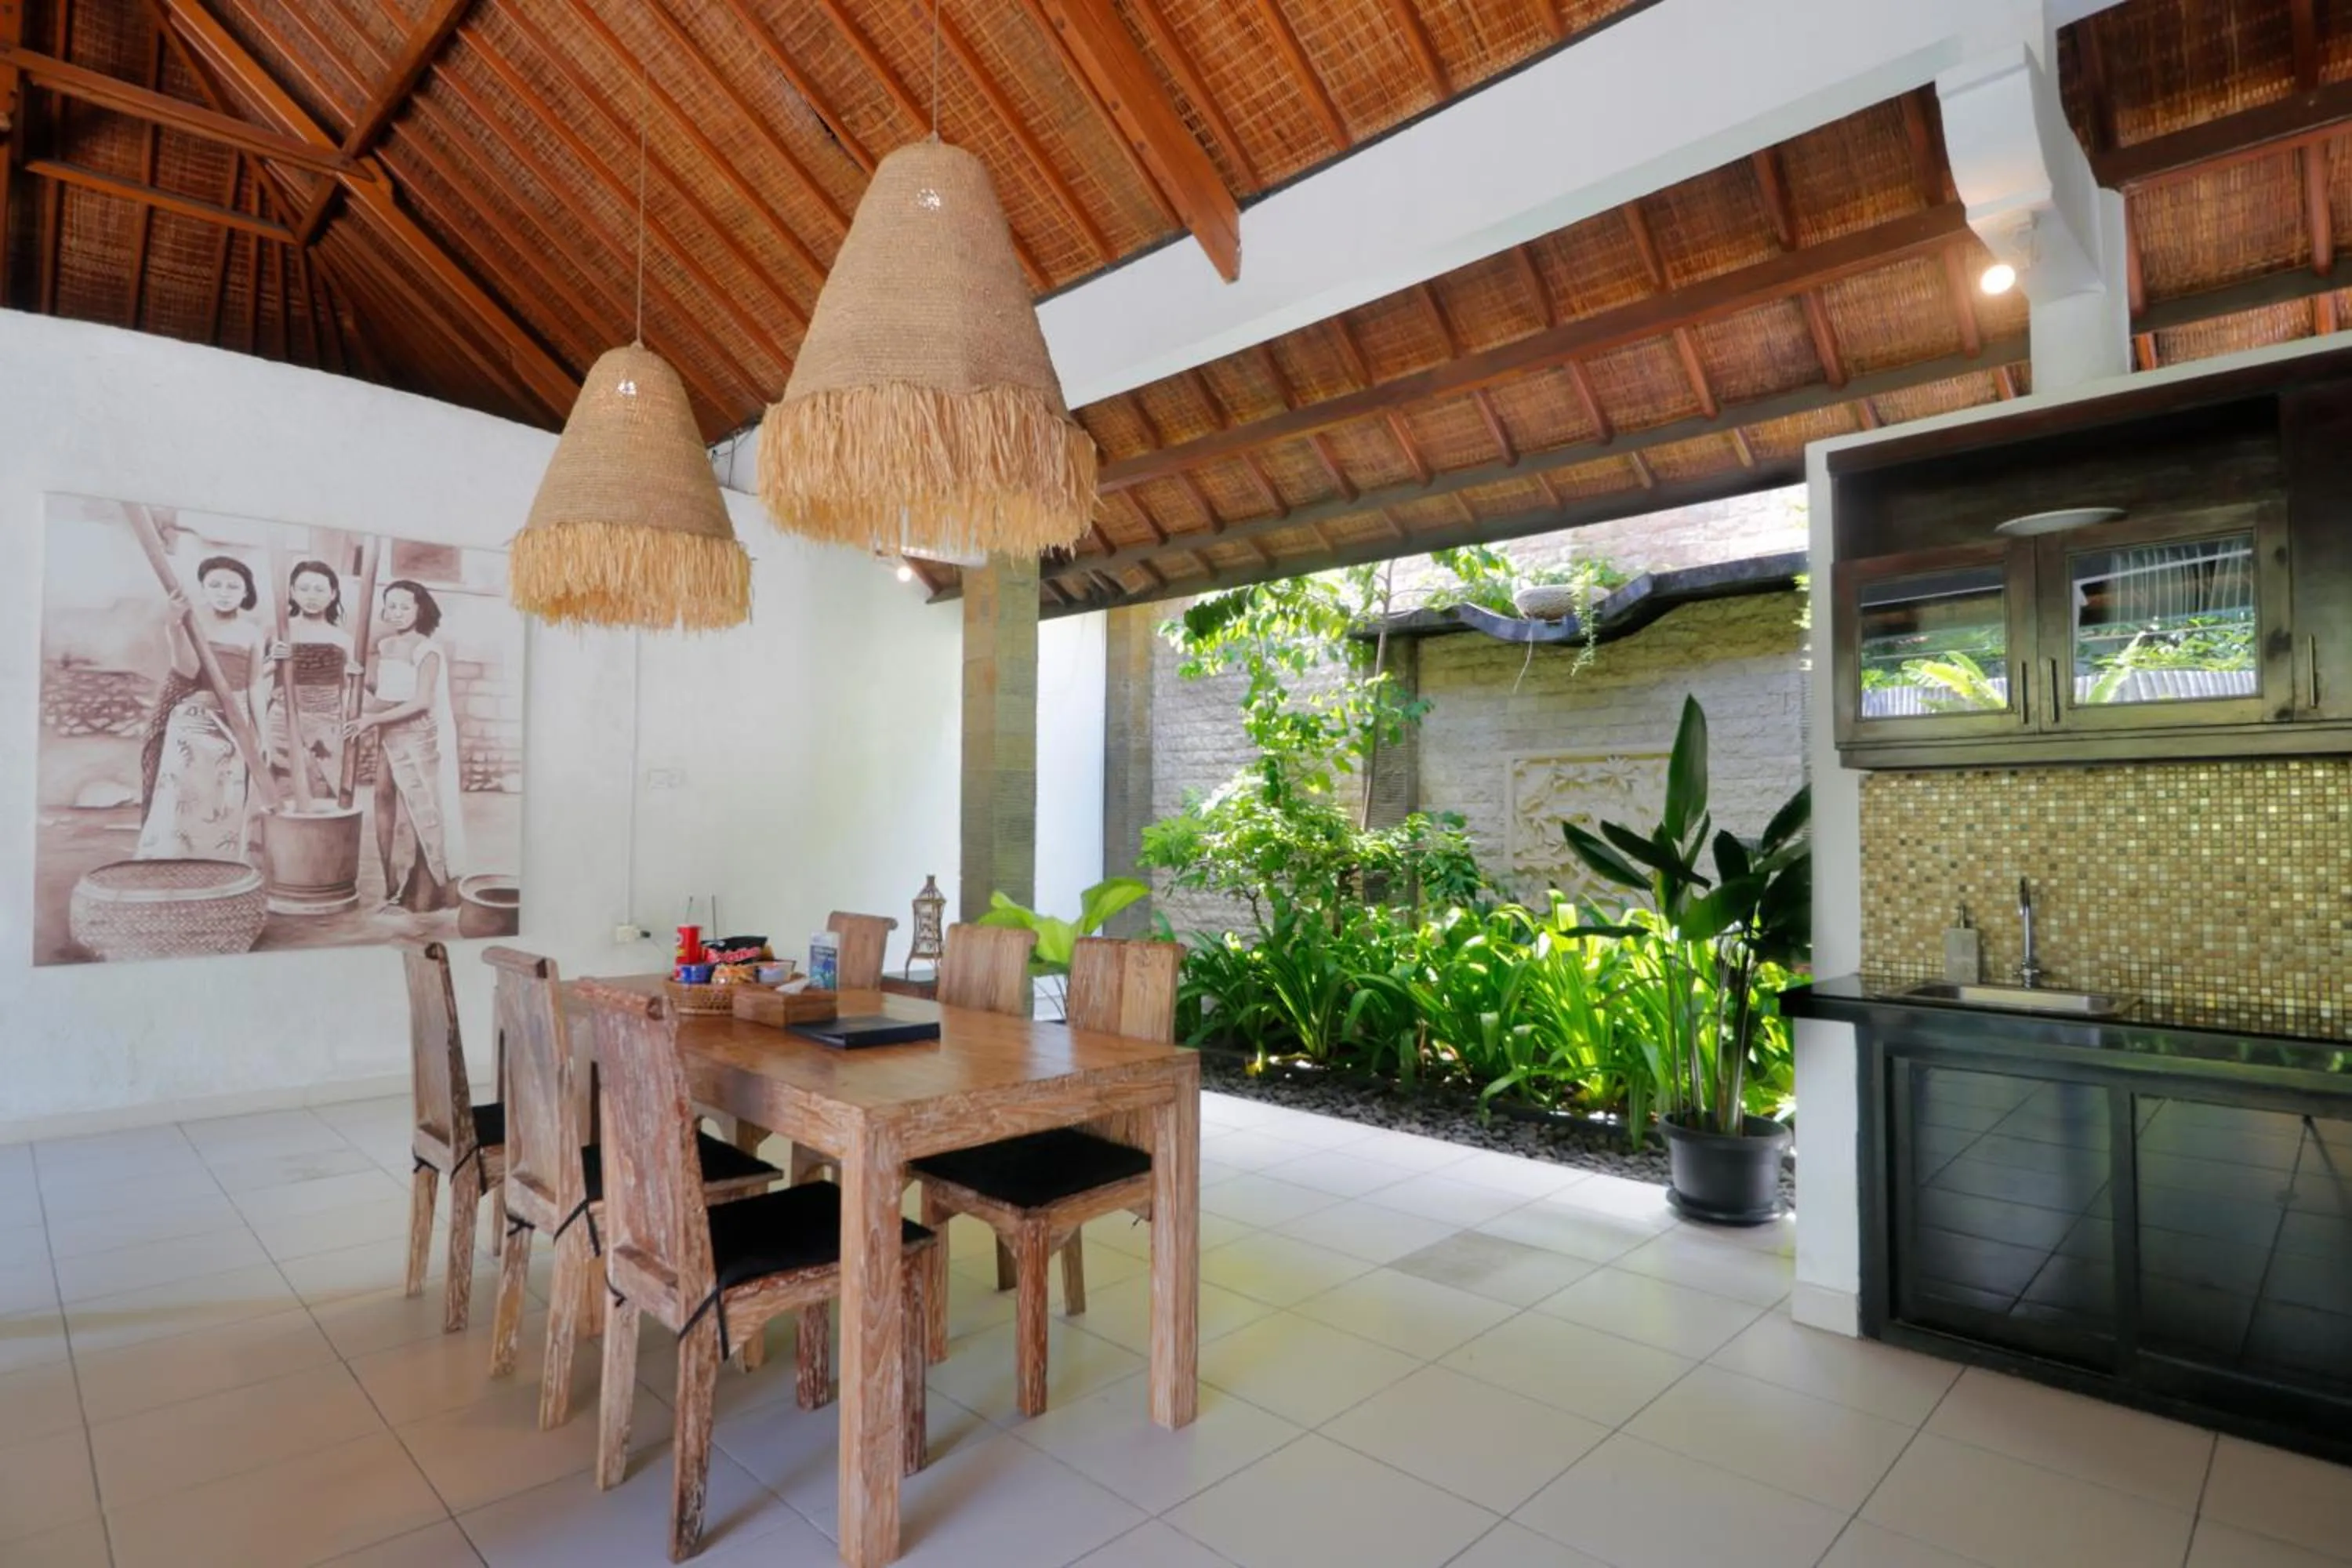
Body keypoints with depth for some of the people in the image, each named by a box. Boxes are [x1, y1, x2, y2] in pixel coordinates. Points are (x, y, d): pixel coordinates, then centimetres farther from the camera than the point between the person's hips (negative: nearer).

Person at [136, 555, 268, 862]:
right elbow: (188, 669, -16)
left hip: (235, 724, 2)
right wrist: (176, 624, -27)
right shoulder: (190, 622, -2)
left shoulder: (251, 633, 6)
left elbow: (254, 686, 8)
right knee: (183, 802, -6)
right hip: (192, 722, -2)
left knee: (228, 809, 6)